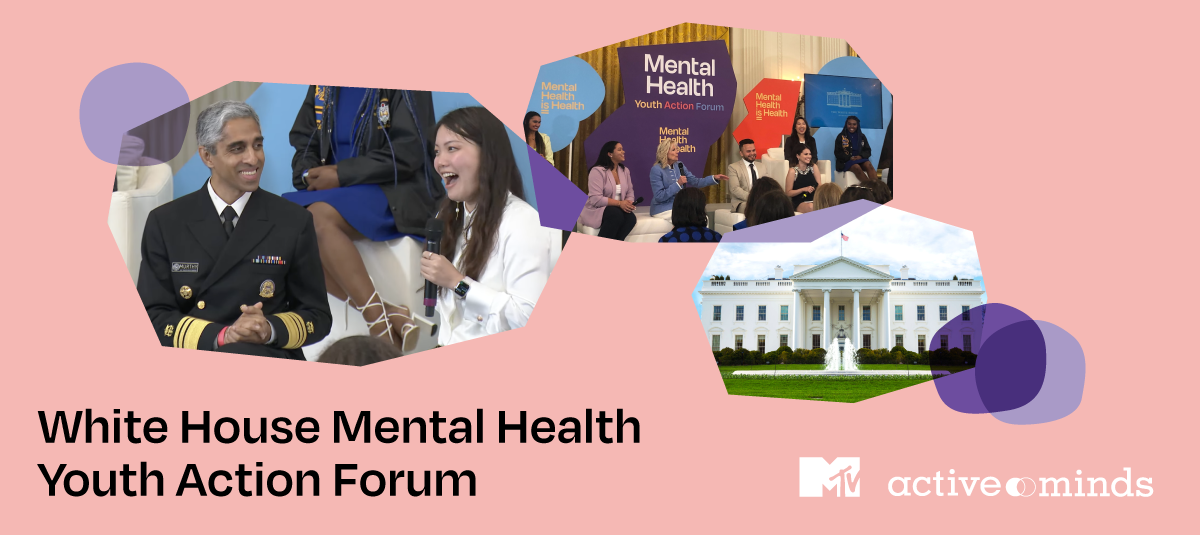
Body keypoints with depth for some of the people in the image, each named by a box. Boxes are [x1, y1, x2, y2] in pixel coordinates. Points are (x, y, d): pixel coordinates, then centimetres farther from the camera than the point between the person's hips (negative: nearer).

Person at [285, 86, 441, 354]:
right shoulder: (323, 87, 14)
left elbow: (408, 153, -13)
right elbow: (303, 141, 16)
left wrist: (341, 174, -17)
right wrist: (309, 175, -7)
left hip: (394, 192, -6)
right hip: (336, 193, 6)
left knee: (319, 218, -33)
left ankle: (379, 321, -32)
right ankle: (386, 313, -27)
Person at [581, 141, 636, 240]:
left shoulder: (625, 171, 12)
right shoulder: (597, 171, -11)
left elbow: (630, 193, 10)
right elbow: (595, 199, -20)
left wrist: (629, 203, -15)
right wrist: (619, 203, -25)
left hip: (618, 209, 6)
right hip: (596, 210, -6)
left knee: (631, 218, -27)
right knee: (616, 215, -37)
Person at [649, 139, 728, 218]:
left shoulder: (679, 166, 7)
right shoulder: (656, 170, -13)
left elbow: (695, 182, 10)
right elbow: (659, 197, -17)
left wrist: (714, 178, -2)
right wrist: (678, 184, -22)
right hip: (662, 209, -7)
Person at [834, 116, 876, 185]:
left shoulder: (862, 137, 18)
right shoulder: (841, 137, 9)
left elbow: (868, 151, 13)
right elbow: (837, 153, 4)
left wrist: (861, 156, -10)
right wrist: (849, 158, -12)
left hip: (861, 159, 3)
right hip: (846, 162, -3)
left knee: (869, 165, -31)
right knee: (856, 167, -36)